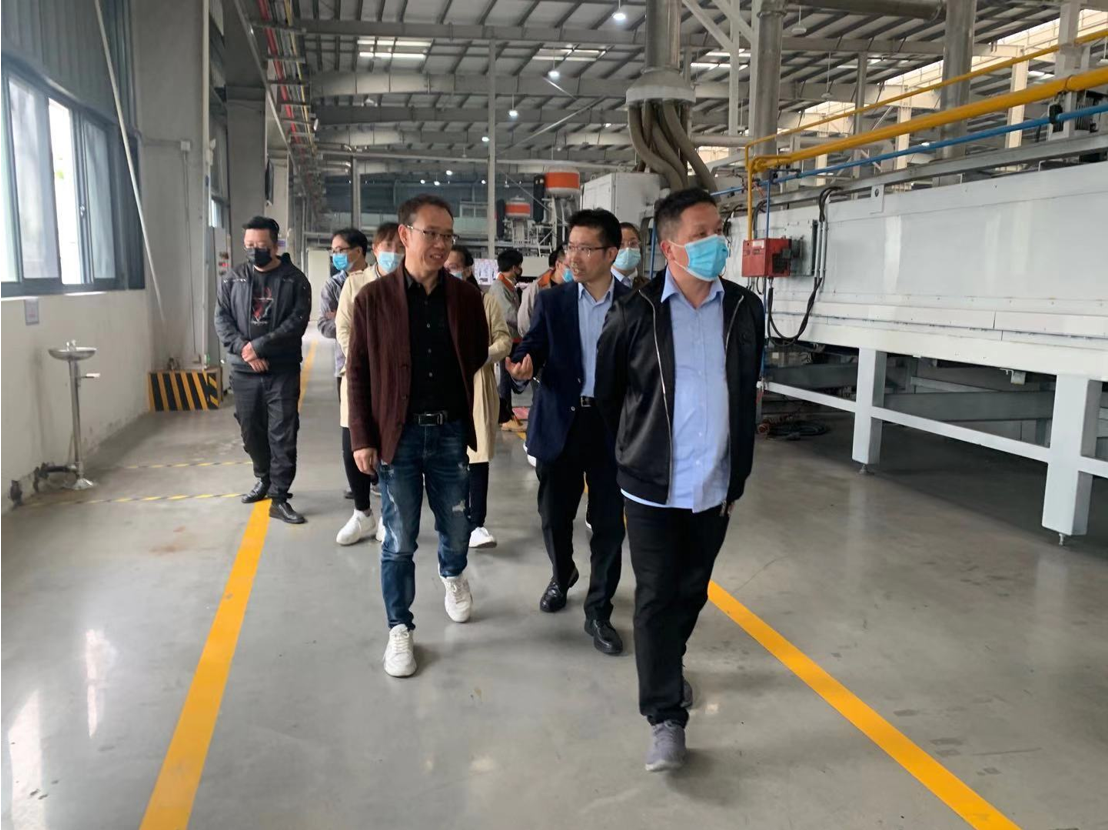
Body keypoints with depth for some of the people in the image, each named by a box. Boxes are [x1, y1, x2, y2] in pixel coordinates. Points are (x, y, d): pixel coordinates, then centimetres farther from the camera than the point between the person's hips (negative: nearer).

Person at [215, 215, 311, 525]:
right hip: (243, 371, 3)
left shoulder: (294, 279, -2)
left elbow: (297, 321, -11)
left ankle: (279, 497, 2)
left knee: (283, 435, -4)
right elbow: (222, 319, 3)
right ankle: (264, 479, 36)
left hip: (283, 371, -3)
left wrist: (260, 345, -18)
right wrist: (243, 349, -13)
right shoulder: (232, 278, 7)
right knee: (251, 432, 14)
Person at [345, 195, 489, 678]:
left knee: (456, 528, 16)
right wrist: (362, 439, -7)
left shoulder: (466, 297, 1)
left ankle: (453, 576, 49)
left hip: (450, 432, 2)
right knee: (399, 542, 7)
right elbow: (357, 374, -3)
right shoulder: (373, 299, -6)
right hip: (398, 436, -2)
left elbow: (478, 357, 13)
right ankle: (399, 630, 24)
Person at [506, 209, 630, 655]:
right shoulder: (551, 301, 3)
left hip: (613, 425, -1)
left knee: (609, 523, 5)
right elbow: (532, 346, -5)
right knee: (553, 515, 13)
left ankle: (598, 611, 21)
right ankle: (561, 575, 43)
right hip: (560, 422, 1)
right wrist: (521, 364, -28)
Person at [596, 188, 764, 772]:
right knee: (655, 598, 3)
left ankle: (667, 667, 43)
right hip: (653, 486, -3)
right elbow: (607, 392, 1)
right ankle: (665, 718, 13)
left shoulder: (744, 308, 0)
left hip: (715, 486, 4)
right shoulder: (635, 313, -11)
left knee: (691, 593, 18)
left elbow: (746, 398, 7)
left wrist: (738, 475, 9)